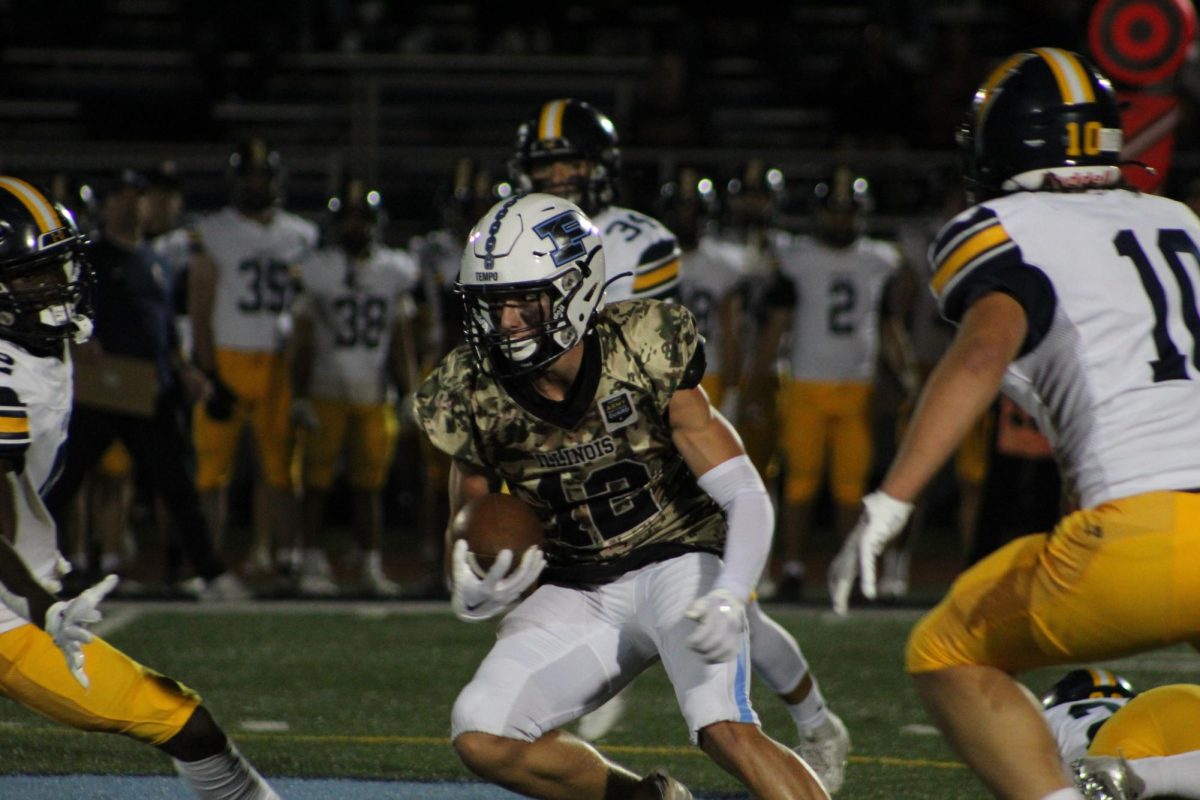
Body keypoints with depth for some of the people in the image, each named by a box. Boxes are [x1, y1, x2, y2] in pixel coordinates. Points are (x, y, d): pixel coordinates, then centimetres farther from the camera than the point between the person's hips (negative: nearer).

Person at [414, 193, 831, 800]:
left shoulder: (646, 355, -19)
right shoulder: (475, 397, -10)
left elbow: (746, 498, -18)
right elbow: (467, 544, 0)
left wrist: (728, 600, -36)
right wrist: (475, 596, -25)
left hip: (679, 563, -4)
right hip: (577, 592, 4)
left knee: (725, 730, -28)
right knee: (481, 737, -14)